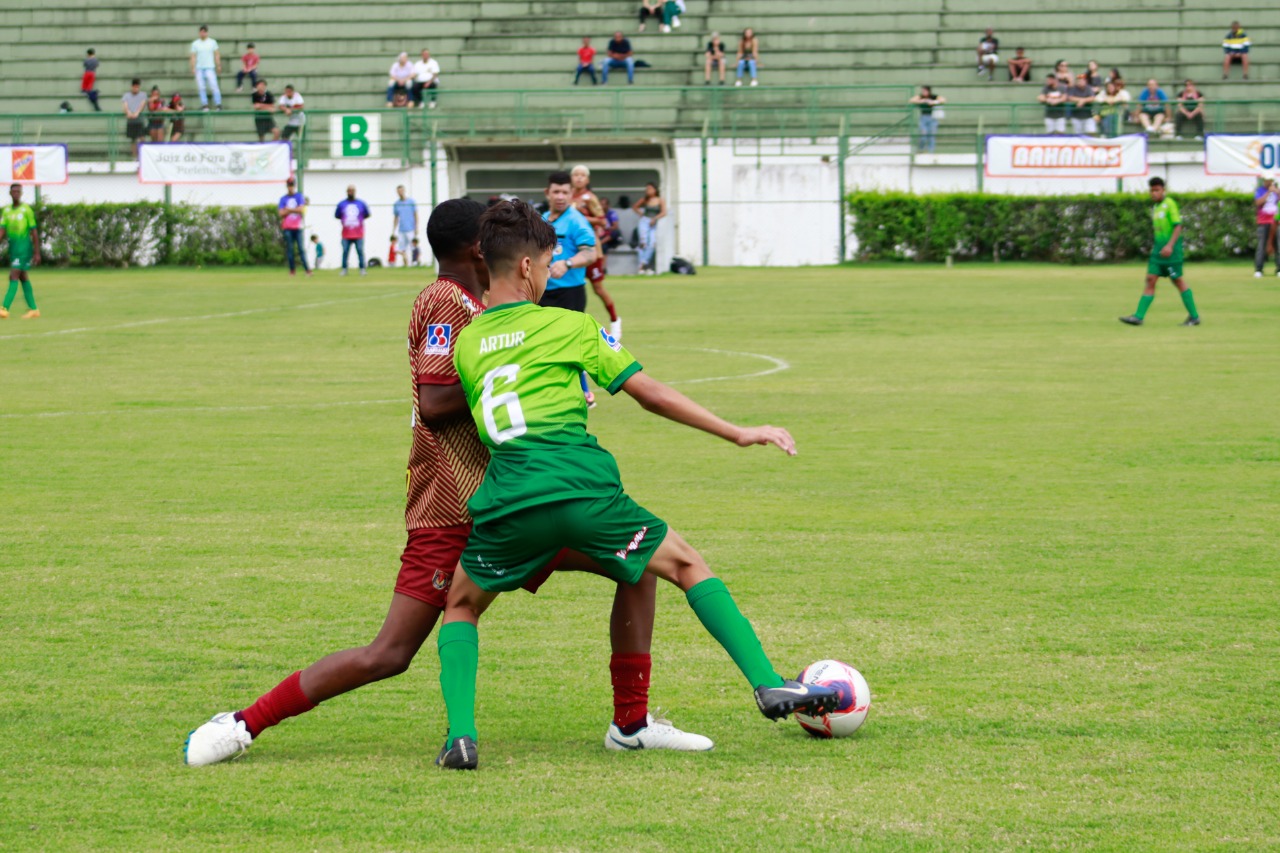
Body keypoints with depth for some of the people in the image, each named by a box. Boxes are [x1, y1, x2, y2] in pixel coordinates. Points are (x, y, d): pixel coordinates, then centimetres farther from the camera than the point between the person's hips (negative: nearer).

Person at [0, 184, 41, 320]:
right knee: (23, 278, 12)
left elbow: (34, 232, -6)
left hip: (24, 247, -7)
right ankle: (33, 309, 19)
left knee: (13, 277, -14)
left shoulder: (26, 210, -7)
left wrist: (37, 253, -7)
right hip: (12, 246, 7)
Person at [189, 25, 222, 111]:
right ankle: (204, 104, 4)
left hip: (210, 68, -2)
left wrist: (218, 66, 1)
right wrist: (193, 68, -3)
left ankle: (218, 104, -10)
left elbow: (217, 55, 7)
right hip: (199, 69, 2)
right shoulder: (195, 44, 8)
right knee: (201, 87, 0)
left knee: (214, 86, -10)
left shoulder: (212, 42, 6)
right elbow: (193, 57, 6)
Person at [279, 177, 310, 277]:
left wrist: (288, 209, -3)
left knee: (301, 248, -6)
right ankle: (292, 270, 3)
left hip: (298, 227, -1)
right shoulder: (283, 199, 9)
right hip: (287, 227, 1)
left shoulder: (300, 197, 7)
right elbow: (282, 213, -2)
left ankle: (306, 269, -9)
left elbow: (301, 209, -6)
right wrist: (294, 210, -5)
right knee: (290, 249, 0)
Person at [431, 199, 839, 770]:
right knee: (686, 566, 17)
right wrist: (738, 434, 12)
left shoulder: (465, 344, 15)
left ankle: (460, 735, 1)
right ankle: (767, 684, 8)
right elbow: (651, 394, 7)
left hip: (508, 500, 2)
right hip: (583, 488, -2)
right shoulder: (567, 326, 7)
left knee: (461, 606, 23)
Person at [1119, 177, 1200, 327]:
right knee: (1150, 279, 0)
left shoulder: (1170, 204, -10)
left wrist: (1170, 245, -23)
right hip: (1159, 247, 8)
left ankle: (1194, 317, 8)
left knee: (1178, 281, -2)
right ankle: (1138, 316, -6)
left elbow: (1178, 226, -15)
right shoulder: (1156, 208, 14)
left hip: (1170, 249, -8)